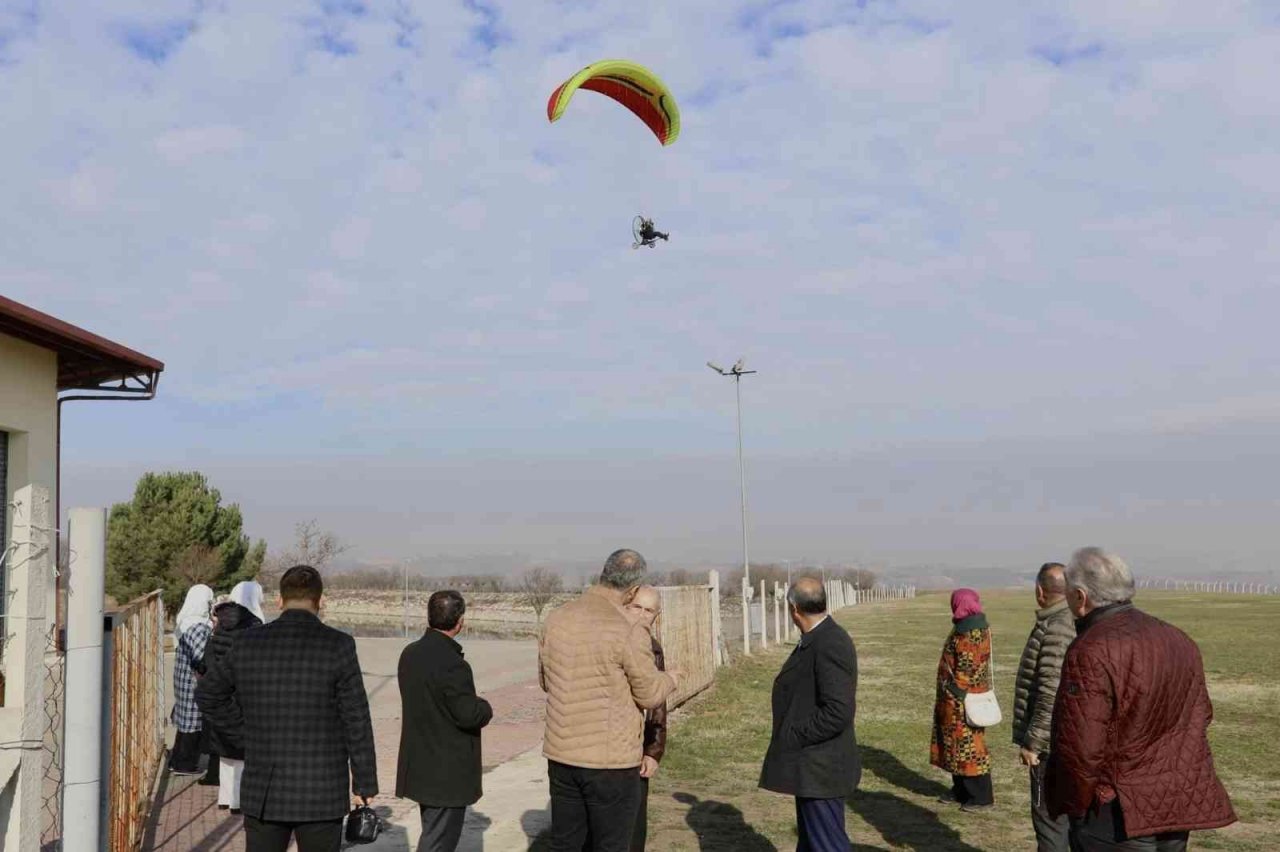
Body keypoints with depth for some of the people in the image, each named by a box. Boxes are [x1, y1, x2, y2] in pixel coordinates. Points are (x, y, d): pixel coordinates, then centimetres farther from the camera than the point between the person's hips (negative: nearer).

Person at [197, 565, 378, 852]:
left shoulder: (247, 643, -1)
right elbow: (356, 721, -9)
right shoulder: (338, 646, -11)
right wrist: (365, 785, -1)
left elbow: (208, 694, 13)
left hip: (263, 790, 3)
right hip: (322, 793, -3)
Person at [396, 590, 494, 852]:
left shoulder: (410, 653, 4)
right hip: (448, 771, -9)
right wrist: (485, 708, -3)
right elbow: (469, 715, -25)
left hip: (420, 766, 9)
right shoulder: (452, 664, -24)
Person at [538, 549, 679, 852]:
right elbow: (650, 694, -8)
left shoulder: (556, 620, 0)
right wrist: (670, 679, 12)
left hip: (561, 755, 6)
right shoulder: (629, 632, -18)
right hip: (611, 760, -5)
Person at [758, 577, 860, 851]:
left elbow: (838, 712, -28)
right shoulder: (817, 640, 9)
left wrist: (792, 738, -19)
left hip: (820, 770, -10)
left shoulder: (829, 644, -22)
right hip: (812, 767, 10)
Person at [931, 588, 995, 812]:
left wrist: (956, 696, -18)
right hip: (957, 701, 10)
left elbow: (967, 670, -21)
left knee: (968, 745, -2)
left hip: (963, 700, -10)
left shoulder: (973, 631, -19)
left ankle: (982, 796, 6)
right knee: (957, 744, 15)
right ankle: (961, 790, 25)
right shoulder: (967, 626, 11)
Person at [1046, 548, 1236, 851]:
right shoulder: (1178, 640, 8)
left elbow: (1080, 749, -23)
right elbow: (1201, 716, 18)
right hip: (1180, 809, 9)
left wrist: (1068, 807, -8)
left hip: (1120, 817, -8)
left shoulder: (1092, 653, -21)